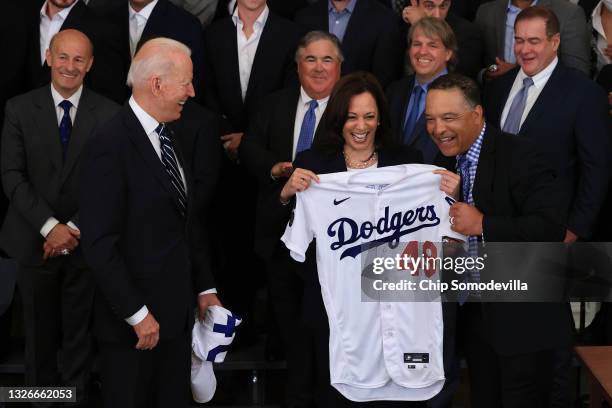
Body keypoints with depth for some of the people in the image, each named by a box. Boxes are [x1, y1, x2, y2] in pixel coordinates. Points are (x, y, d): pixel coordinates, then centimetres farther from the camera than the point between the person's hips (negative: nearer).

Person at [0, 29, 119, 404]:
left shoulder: (108, 113, -3)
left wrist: (75, 228, -14)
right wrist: (49, 226, -16)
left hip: (85, 242, 0)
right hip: (35, 241, 1)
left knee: (80, 331, 11)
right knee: (40, 331, 13)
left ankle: (77, 394, 27)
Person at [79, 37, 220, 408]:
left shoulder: (167, 136, 10)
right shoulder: (111, 144, -17)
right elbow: (100, 244, -20)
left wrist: (204, 288, 13)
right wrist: (137, 314, -18)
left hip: (178, 312, 8)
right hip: (134, 321, -8)